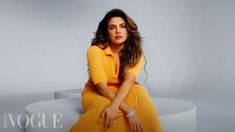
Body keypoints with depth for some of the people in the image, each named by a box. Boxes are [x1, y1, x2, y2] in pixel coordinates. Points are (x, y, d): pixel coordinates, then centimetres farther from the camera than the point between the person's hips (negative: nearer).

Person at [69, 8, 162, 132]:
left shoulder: (136, 52, -10)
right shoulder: (95, 51, -20)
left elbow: (129, 80, -26)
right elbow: (102, 87, -26)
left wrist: (114, 105, -46)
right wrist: (129, 111, -38)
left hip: (122, 94, 3)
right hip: (95, 94, -3)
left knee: (138, 91, -30)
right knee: (105, 108, -38)